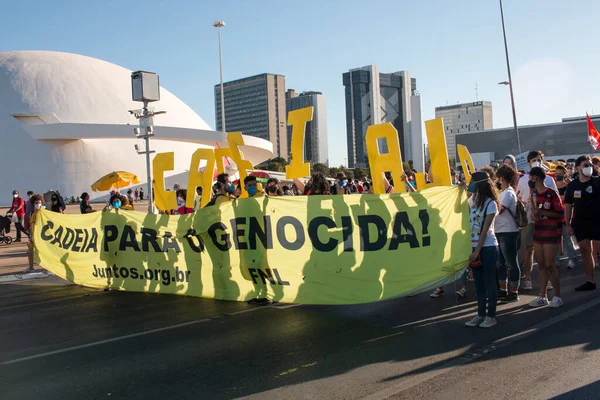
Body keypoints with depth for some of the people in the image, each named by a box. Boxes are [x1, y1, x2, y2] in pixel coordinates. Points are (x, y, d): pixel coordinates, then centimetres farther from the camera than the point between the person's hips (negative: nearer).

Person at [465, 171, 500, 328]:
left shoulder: (490, 203, -13)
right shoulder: (473, 200, 7)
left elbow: (485, 230, -15)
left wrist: (477, 251, -16)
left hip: (487, 247, -7)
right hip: (474, 246, 7)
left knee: (489, 282, 2)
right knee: (478, 282, 12)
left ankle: (491, 316, 11)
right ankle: (481, 314, 21)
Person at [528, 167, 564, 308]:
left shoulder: (551, 193, -12)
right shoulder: (534, 194, 10)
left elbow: (560, 214, -13)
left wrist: (541, 212, -19)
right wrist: (534, 215, -2)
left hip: (551, 233, -7)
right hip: (538, 231, 7)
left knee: (549, 265, -6)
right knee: (541, 265, 9)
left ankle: (557, 295, 7)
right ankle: (543, 296, 14)